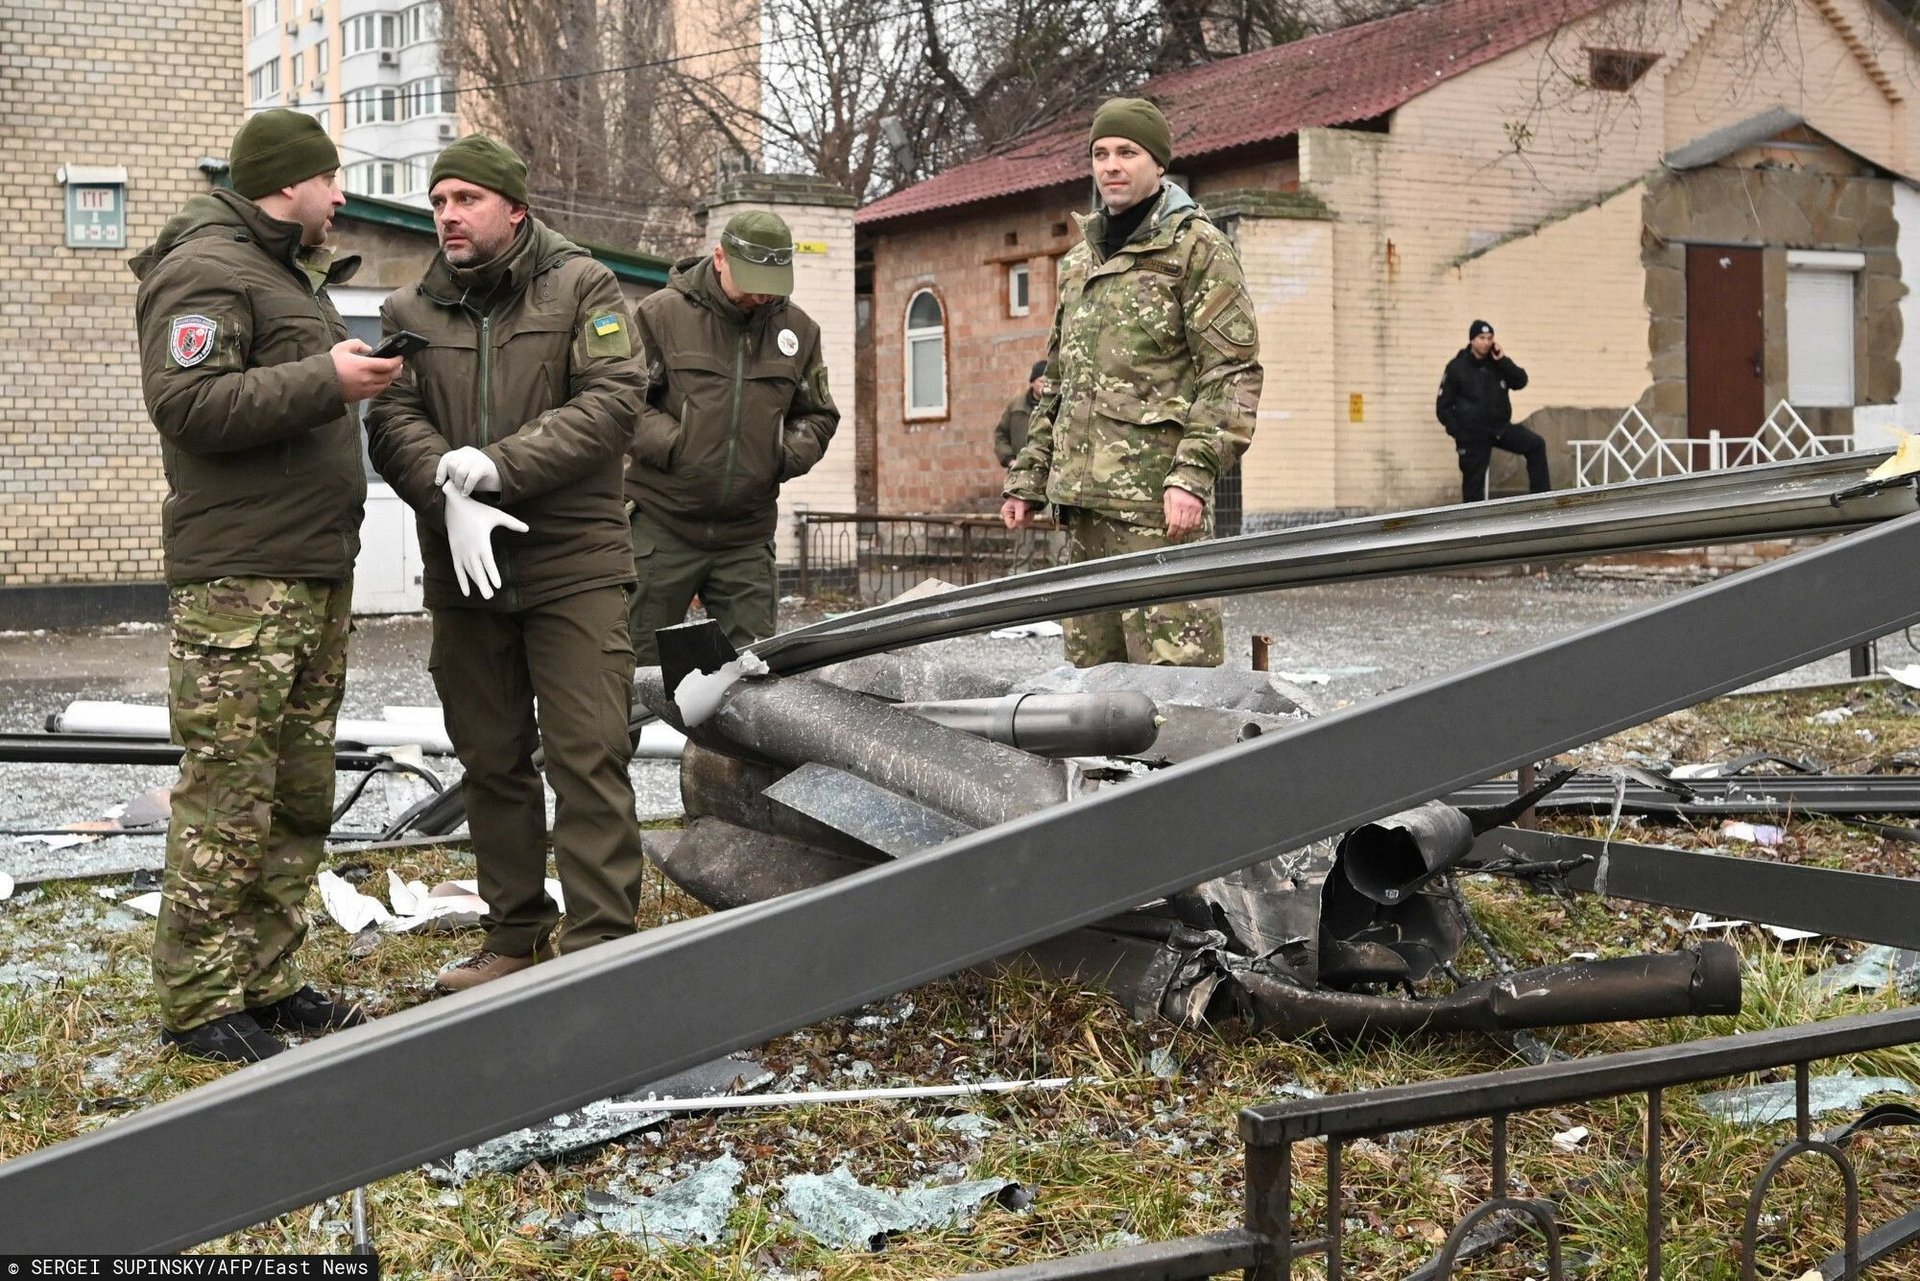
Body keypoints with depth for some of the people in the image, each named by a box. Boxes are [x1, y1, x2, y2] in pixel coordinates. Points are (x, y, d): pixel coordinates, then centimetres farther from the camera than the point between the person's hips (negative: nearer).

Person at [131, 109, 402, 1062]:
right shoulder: (208, 269, -9)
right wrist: (324, 381, -22)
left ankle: (266, 981, 19)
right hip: (240, 584, -10)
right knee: (228, 798, -9)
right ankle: (197, 1003, -3)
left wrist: (358, 363, 13)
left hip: (316, 577, 10)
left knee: (301, 795, 11)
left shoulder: (288, 274, 24)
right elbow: (189, 404, -21)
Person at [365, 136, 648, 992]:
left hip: (573, 566, -4)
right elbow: (394, 425, -2)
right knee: (490, 761, 12)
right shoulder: (409, 313, 11)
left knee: (588, 757, -7)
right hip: (462, 570, 4)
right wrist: (451, 499, -21)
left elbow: (611, 400, -11)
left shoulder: (582, 288, 1)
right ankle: (516, 936, 24)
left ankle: (601, 946, -3)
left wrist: (495, 466, -18)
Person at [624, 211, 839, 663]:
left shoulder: (798, 329, 10)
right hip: (663, 526, -3)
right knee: (644, 662, 2)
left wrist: (788, 453, -1)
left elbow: (818, 417, 19)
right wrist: (674, 446, -17)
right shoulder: (661, 313, -3)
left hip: (747, 537, 4)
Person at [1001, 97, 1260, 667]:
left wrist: (1195, 474, -18)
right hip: (1082, 497, 8)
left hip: (1156, 497, -8)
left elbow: (1233, 372, -9)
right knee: (1090, 669, 11)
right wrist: (1027, 477, 20)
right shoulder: (1079, 260, 21)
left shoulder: (1197, 247, -2)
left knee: (1171, 663, -11)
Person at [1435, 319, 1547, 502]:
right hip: (1473, 436, -3)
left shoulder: (1497, 362, 5)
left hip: (1500, 428, 3)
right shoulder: (1457, 367, -6)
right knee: (1473, 483, 2)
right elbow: (1443, 407, -3)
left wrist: (1503, 360, -16)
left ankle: (1540, 495, -11)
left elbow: (1520, 381, -7)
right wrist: (1457, 434, -12)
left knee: (1536, 444, -15)